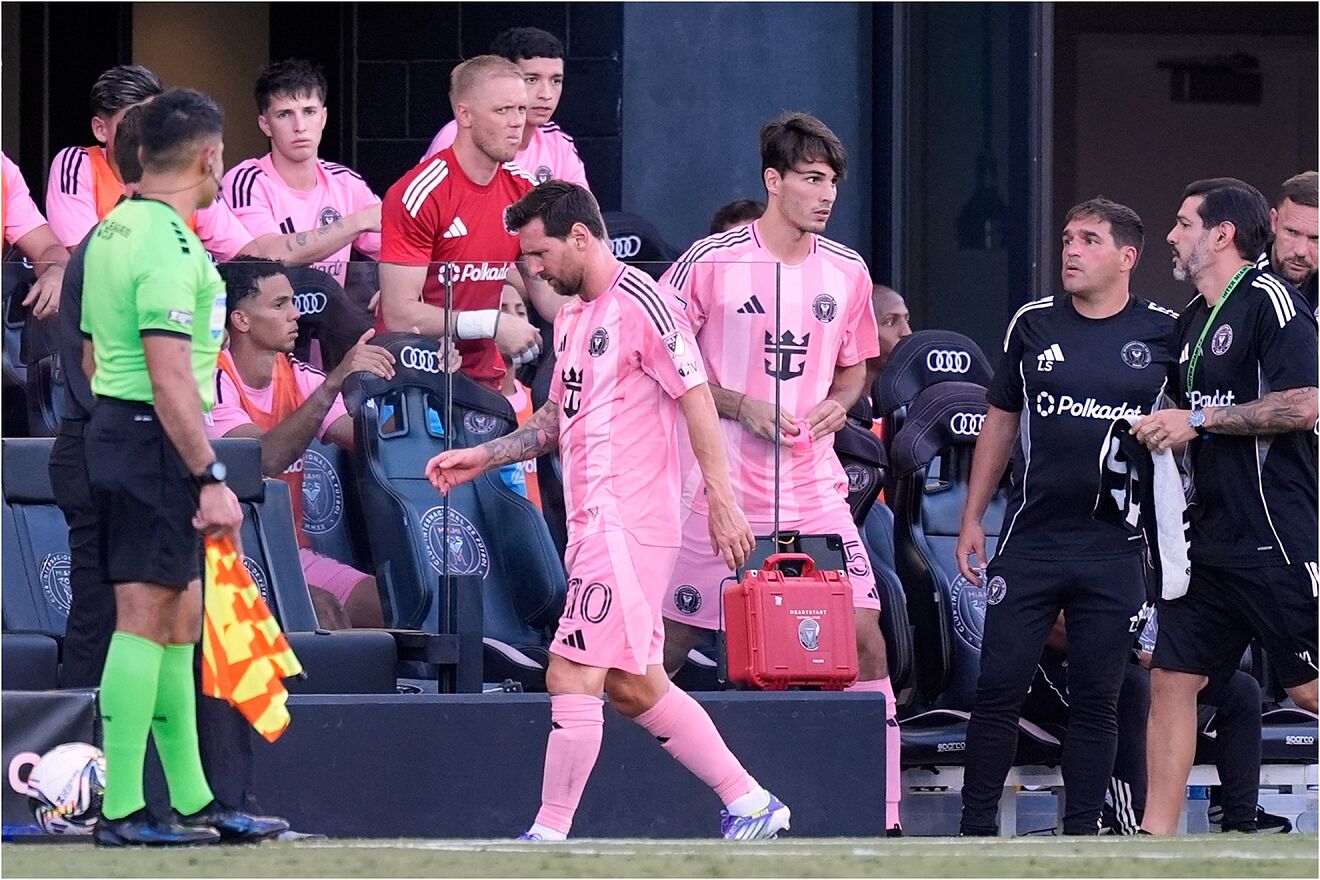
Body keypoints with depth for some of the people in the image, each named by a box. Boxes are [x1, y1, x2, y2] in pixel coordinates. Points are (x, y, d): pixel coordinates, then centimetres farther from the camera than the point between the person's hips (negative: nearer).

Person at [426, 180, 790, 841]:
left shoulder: (640, 304, -11)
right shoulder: (572, 316, 17)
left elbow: (697, 398, -14)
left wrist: (722, 501, -18)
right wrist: (482, 457, 18)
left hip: (627, 523, -10)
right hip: (594, 524, 10)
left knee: (571, 676, -10)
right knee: (633, 686, 11)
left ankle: (549, 836, -6)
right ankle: (749, 804, 18)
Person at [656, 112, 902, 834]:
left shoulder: (847, 272, 7)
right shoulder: (710, 262, -7)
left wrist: (838, 403, -1)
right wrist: (741, 408, -13)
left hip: (814, 489, 3)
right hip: (721, 483, -3)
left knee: (863, 632, -4)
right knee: (671, 639, 1)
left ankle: (883, 813, 1)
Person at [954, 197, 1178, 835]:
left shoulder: (1163, 333, 2)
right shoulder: (1034, 325, 7)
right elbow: (1000, 423, 13)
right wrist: (972, 518, 10)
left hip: (1117, 546, -1)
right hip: (1031, 538, 1)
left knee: (1096, 698, 3)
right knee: (998, 687, -2)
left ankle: (1081, 833, 10)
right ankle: (976, 828, 6)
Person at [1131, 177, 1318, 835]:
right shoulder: (1191, 319, 17)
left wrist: (1200, 420, -15)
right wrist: (1159, 428, 12)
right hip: (1209, 536, 9)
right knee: (1171, 677, 5)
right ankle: (1157, 833, 8)